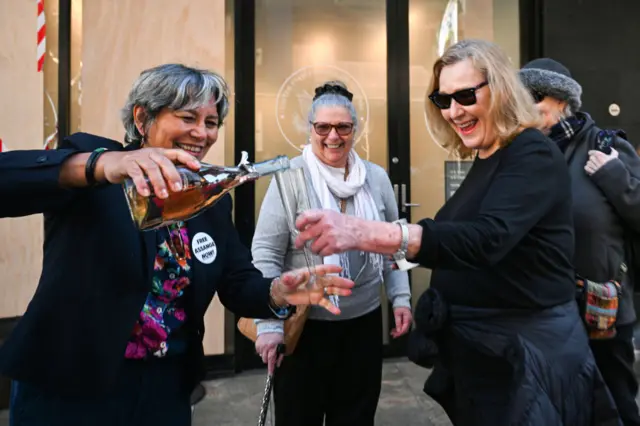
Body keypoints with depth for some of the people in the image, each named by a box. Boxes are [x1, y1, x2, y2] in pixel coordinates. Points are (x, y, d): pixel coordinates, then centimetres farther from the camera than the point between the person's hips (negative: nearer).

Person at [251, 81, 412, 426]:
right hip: (303, 323, -3)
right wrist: (269, 324, -17)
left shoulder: (377, 178, 2)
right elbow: (265, 254, -13)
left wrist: (400, 298, 4)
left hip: (365, 320, 4)